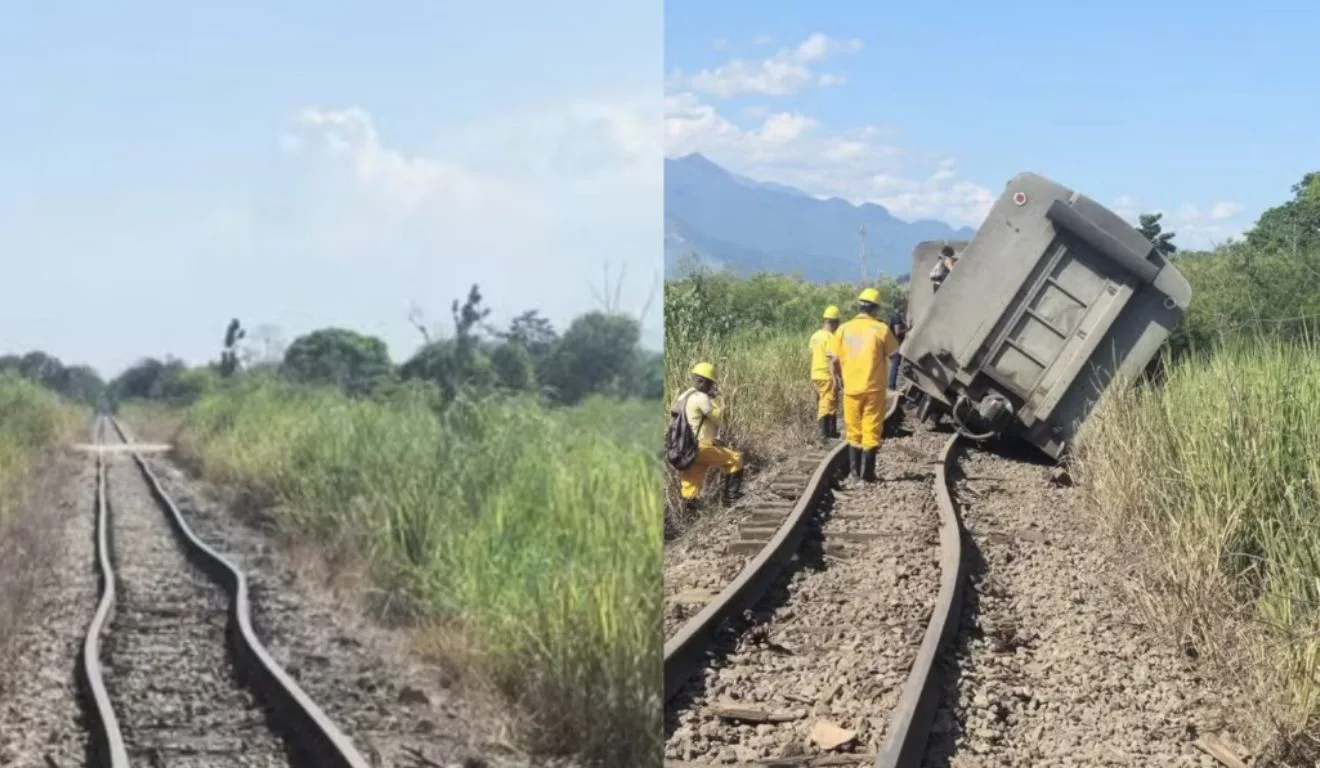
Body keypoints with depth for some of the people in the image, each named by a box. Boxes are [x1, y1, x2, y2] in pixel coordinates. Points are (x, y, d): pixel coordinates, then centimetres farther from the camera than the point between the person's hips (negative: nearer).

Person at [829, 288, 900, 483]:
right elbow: (894, 354, 2)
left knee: (854, 432, 14)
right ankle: (867, 473, 0)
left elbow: (836, 360, 2)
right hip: (874, 388, -3)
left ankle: (855, 472, 18)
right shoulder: (880, 329, -8)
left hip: (851, 388, 3)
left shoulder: (844, 329, 0)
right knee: (871, 432, 2)